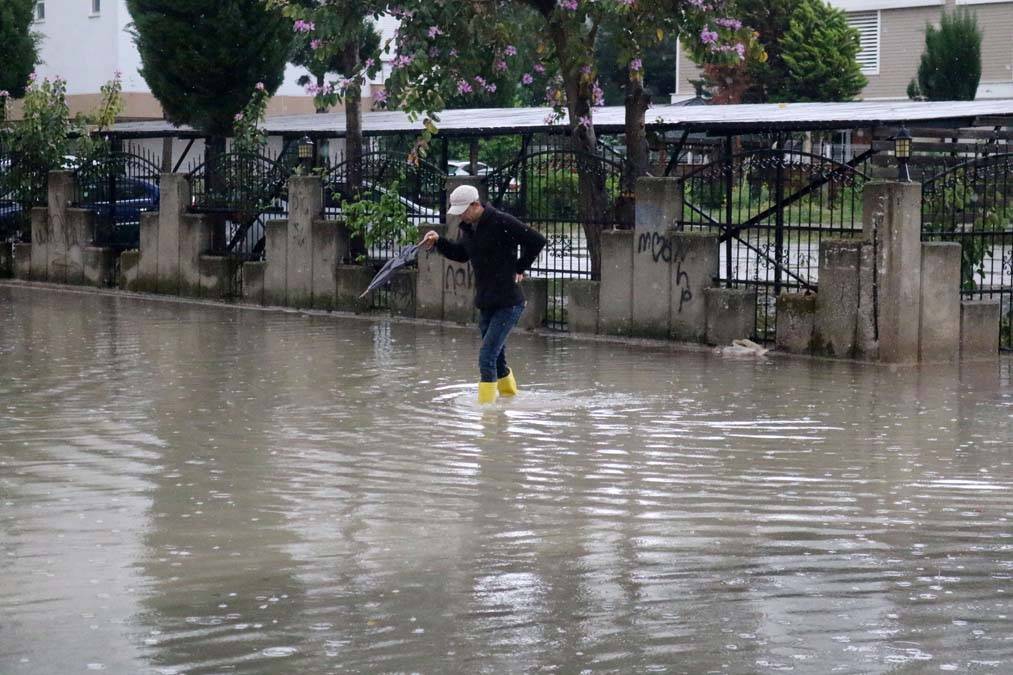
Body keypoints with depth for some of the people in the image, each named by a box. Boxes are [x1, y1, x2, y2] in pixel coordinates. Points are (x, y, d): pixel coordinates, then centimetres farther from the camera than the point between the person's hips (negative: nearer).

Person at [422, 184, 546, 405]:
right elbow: (461, 254, 26)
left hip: (508, 303, -8)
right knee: (497, 359, 17)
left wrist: (520, 268, -7)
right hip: (486, 304, 8)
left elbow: (537, 241, -14)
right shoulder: (468, 227, 9)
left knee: (487, 357, -14)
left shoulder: (502, 222, -16)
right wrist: (438, 241, 10)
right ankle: (510, 395, 35)